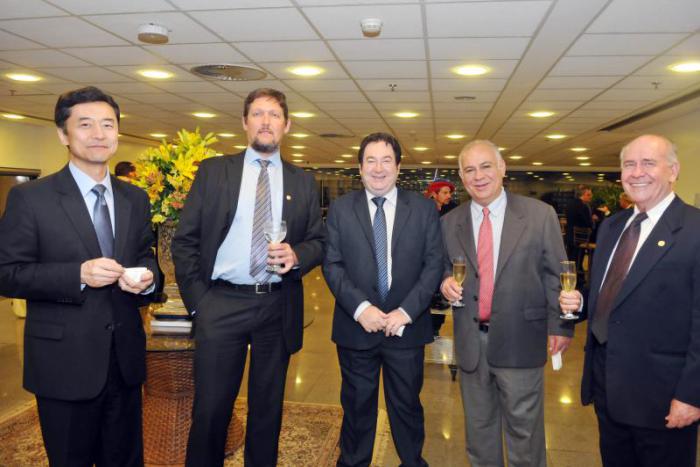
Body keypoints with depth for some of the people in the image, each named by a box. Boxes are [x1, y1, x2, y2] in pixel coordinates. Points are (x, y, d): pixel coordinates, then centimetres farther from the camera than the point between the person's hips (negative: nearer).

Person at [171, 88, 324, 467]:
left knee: (268, 407, 15)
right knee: (210, 407, 5)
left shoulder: (302, 182, 8)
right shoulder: (213, 171, 4)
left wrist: (296, 256, -13)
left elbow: (317, 242, 9)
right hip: (221, 304, -1)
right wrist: (196, 300, -5)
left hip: (278, 308, 2)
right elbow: (184, 241, 2)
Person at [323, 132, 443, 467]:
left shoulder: (424, 209, 1)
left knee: (407, 405, 16)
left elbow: (433, 264, -3)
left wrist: (407, 311, -13)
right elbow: (332, 264, -4)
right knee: (356, 405, 16)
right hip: (356, 326, 0)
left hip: (406, 326, 0)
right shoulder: (340, 210, 1)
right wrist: (360, 307, -16)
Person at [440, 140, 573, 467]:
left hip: (520, 340, -2)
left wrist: (560, 325, -5)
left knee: (524, 427, 12)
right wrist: (445, 281, -9)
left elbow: (556, 275, -2)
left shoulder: (540, 214, -5)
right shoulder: (450, 223, 3)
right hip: (470, 341, 3)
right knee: (479, 427, 19)